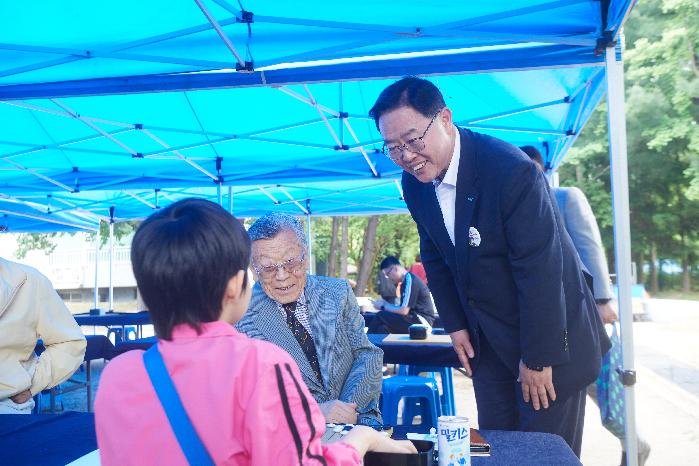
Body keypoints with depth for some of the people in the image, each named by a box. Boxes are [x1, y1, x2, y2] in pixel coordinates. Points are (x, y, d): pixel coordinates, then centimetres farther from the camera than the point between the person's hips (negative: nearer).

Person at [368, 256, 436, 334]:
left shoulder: (410, 280, -14)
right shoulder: (406, 281, 16)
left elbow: (404, 311, -19)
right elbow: (404, 308, 16)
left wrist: (384, 306, -5)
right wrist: (386, 304, 2)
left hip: (421, 321, -9)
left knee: (380, 316, -16)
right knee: (381, 328, -10)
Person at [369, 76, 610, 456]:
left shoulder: (512, 171, -27)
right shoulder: (414, 183, -5)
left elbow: (539, 270, -25)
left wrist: (538, 358, -19)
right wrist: (454, 324, 4)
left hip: (549, 339, -6)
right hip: (487, 342, 6)